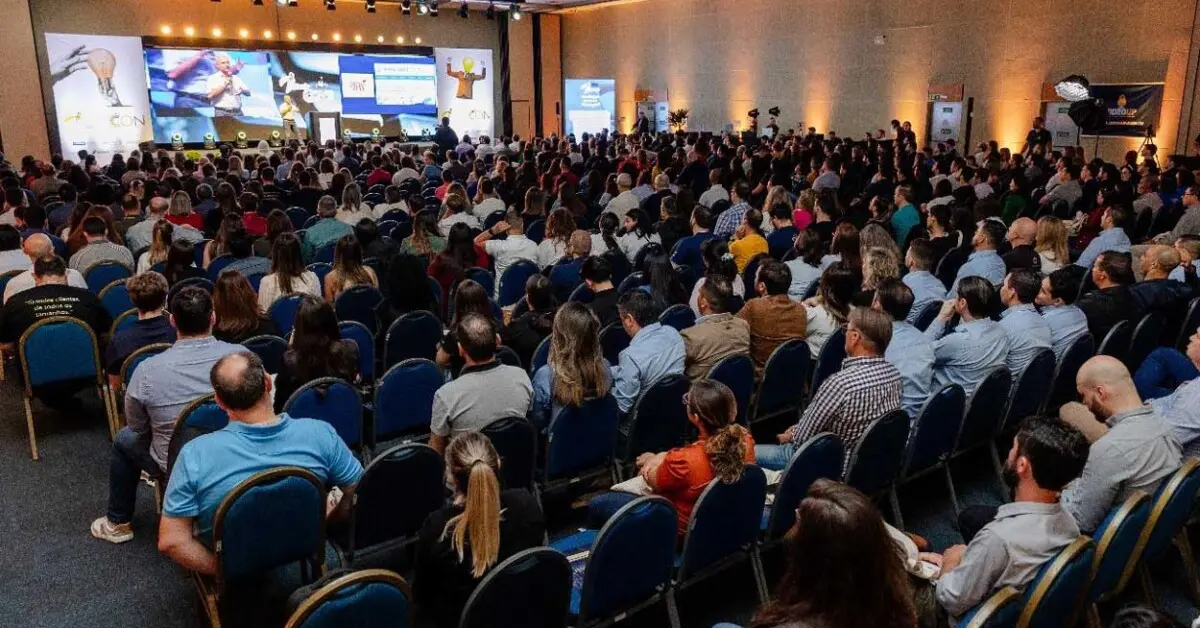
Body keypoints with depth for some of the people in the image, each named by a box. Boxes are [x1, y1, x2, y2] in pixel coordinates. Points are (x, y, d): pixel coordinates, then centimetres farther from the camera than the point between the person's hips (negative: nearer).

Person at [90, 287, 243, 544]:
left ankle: (118, 523, 39)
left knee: (124, 439, 28)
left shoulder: (149, 369, -20)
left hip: (177, 464, -2)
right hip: (234, 457, 3)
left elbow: (136, 425, -2)